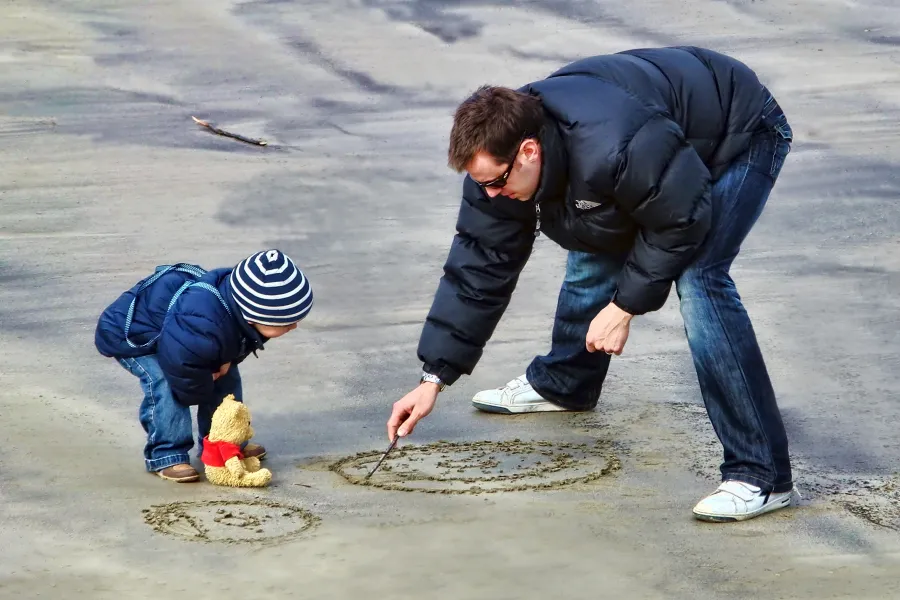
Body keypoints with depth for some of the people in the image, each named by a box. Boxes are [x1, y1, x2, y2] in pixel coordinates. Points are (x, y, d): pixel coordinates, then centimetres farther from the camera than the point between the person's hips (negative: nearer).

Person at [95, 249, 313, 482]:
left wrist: (226, 360, -15)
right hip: (131, 335, -8)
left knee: (227, 376, 6)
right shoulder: (199, 328, -49)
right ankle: (166, 456, -16)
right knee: (165, 385, -29)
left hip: (173, 326, 8)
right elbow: (187, 384, -35)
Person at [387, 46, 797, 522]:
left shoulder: (615, 149, -42)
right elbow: (478, 267, -7)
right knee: (593, 250, 12)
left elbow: (682, 222, -27)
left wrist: (625, 306, -21)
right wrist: (434, 378, -7)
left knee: (698, 281, -24)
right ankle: (563, 384, 44)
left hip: (740, 138, -8)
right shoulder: (498, 157, -15)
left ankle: (761, 475, -24)